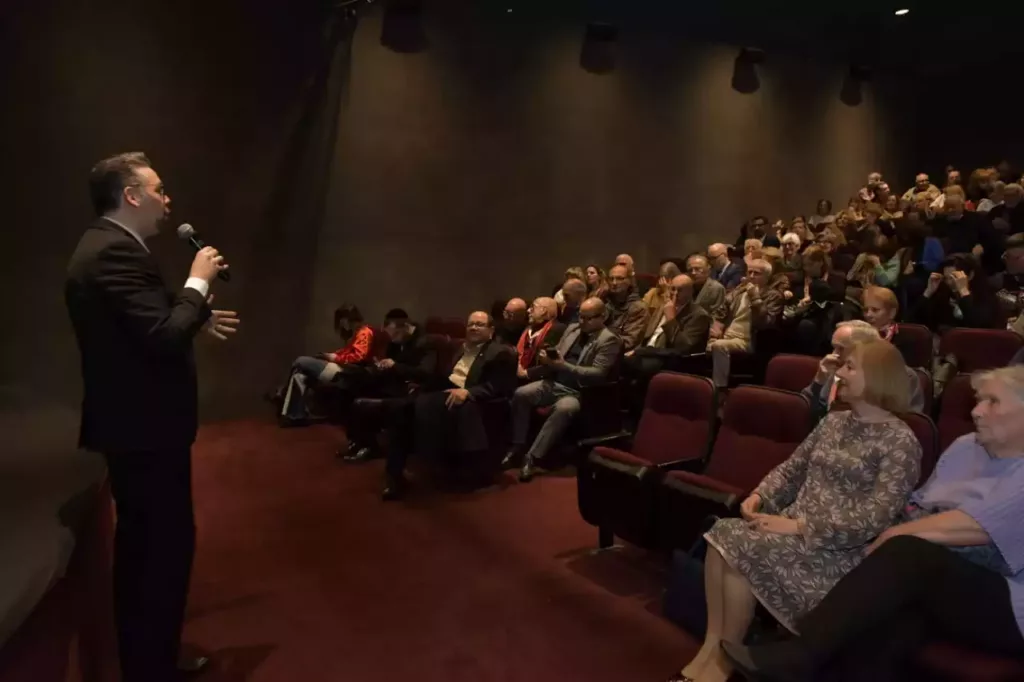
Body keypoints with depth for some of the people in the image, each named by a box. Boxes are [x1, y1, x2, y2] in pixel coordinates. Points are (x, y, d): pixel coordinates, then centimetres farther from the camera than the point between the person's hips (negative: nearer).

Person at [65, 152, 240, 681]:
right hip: (146, 429, -11)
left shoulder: (106, 245, 14)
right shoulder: (117, 251, -20)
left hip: (134, 424, 11)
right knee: (169, 544, -1)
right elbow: (163, 338, -28)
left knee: (140, 545, 19)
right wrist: (198, 283, -15)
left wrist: (199, 319, 18)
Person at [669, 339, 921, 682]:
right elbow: (791, 468, 16)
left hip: (838, 547, -6)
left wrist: (800, 526, -22)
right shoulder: (834, 421, 14)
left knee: (744, 550, -27)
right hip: (795, 526, 7)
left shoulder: (900, 441, -9)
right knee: (722, 535, -21)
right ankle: (711, 646, -15)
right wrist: (759, 495, -4)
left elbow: (875, 518, -18)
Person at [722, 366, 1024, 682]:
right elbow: (917, 510, 15)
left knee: (907, 553, -34)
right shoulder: (964, 448, 15)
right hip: (940, 583, 5)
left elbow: (969, 527, -19)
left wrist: (890, 538, -9)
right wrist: (892, 541, -6)